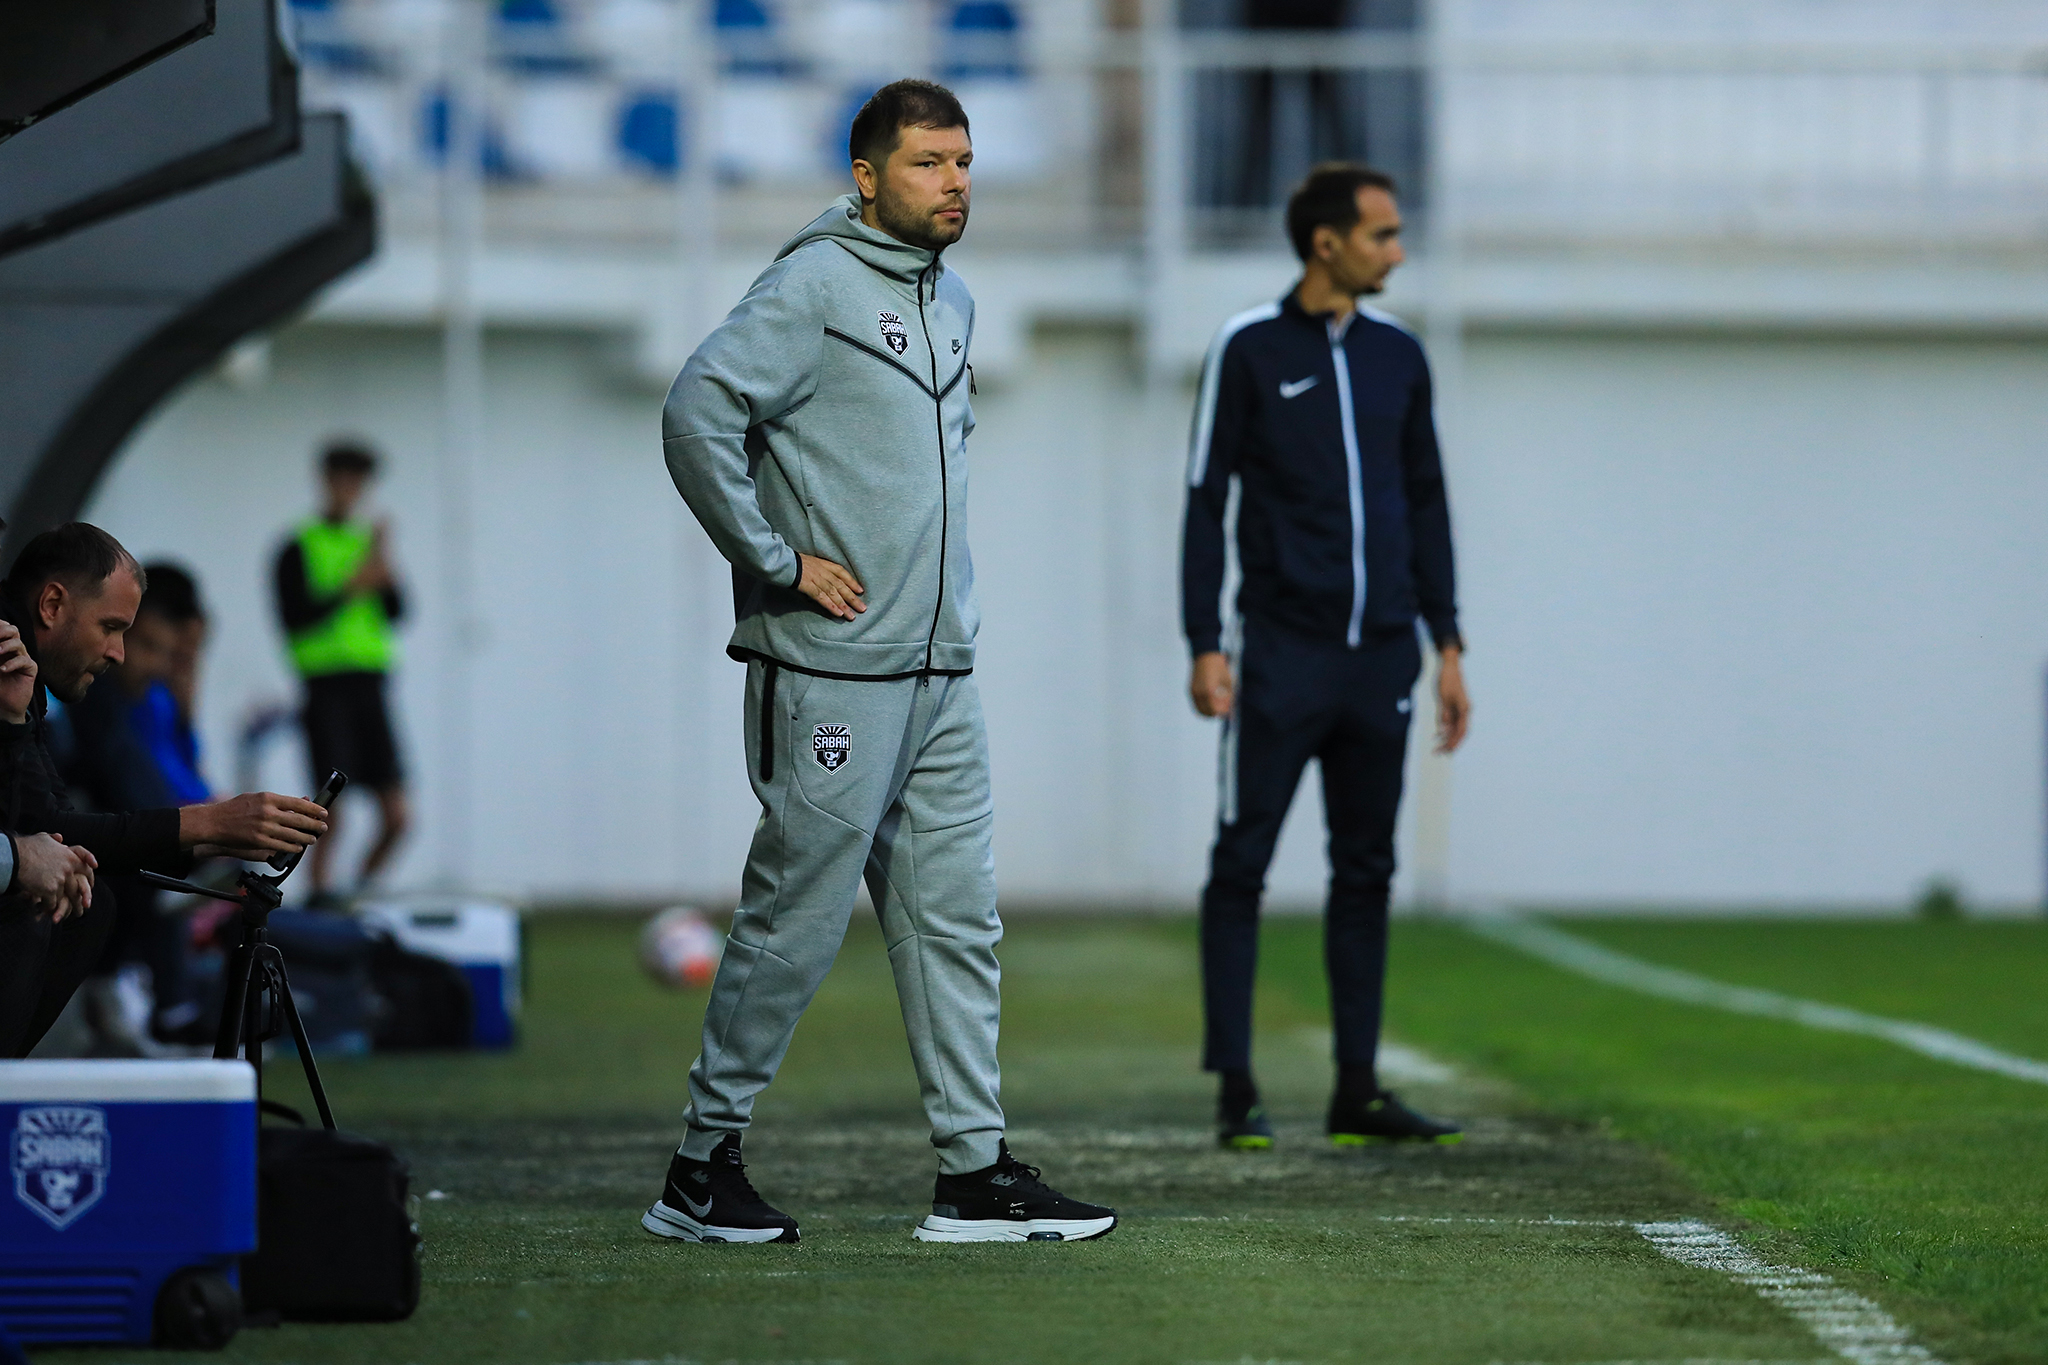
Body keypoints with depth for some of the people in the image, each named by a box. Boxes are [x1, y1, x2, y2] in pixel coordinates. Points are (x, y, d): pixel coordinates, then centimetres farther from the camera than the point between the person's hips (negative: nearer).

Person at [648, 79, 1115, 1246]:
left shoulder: (953, 299, 15)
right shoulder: (814, 286, -11)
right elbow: (699, 411, -21)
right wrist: (777, 564, -18)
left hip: (943, 671, 8)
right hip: (832, 670, -8)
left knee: (957, 920, 7)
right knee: (794, 925, -3)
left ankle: (977, 1170, 10)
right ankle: (705, 1167, 6)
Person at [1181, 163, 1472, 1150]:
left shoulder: (1398, 356, 11)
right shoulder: (1248, 350, -3)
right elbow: (1205, 502, -3)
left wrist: (1446, 643, 12)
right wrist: (1204, 647, -9)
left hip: (1379, 655, 5)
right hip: (1280, 652, -5)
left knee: (1366, 873, 7)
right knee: (1242, 866, -4)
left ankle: (1358, 1094, 10)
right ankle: (1236, 1093, -2)